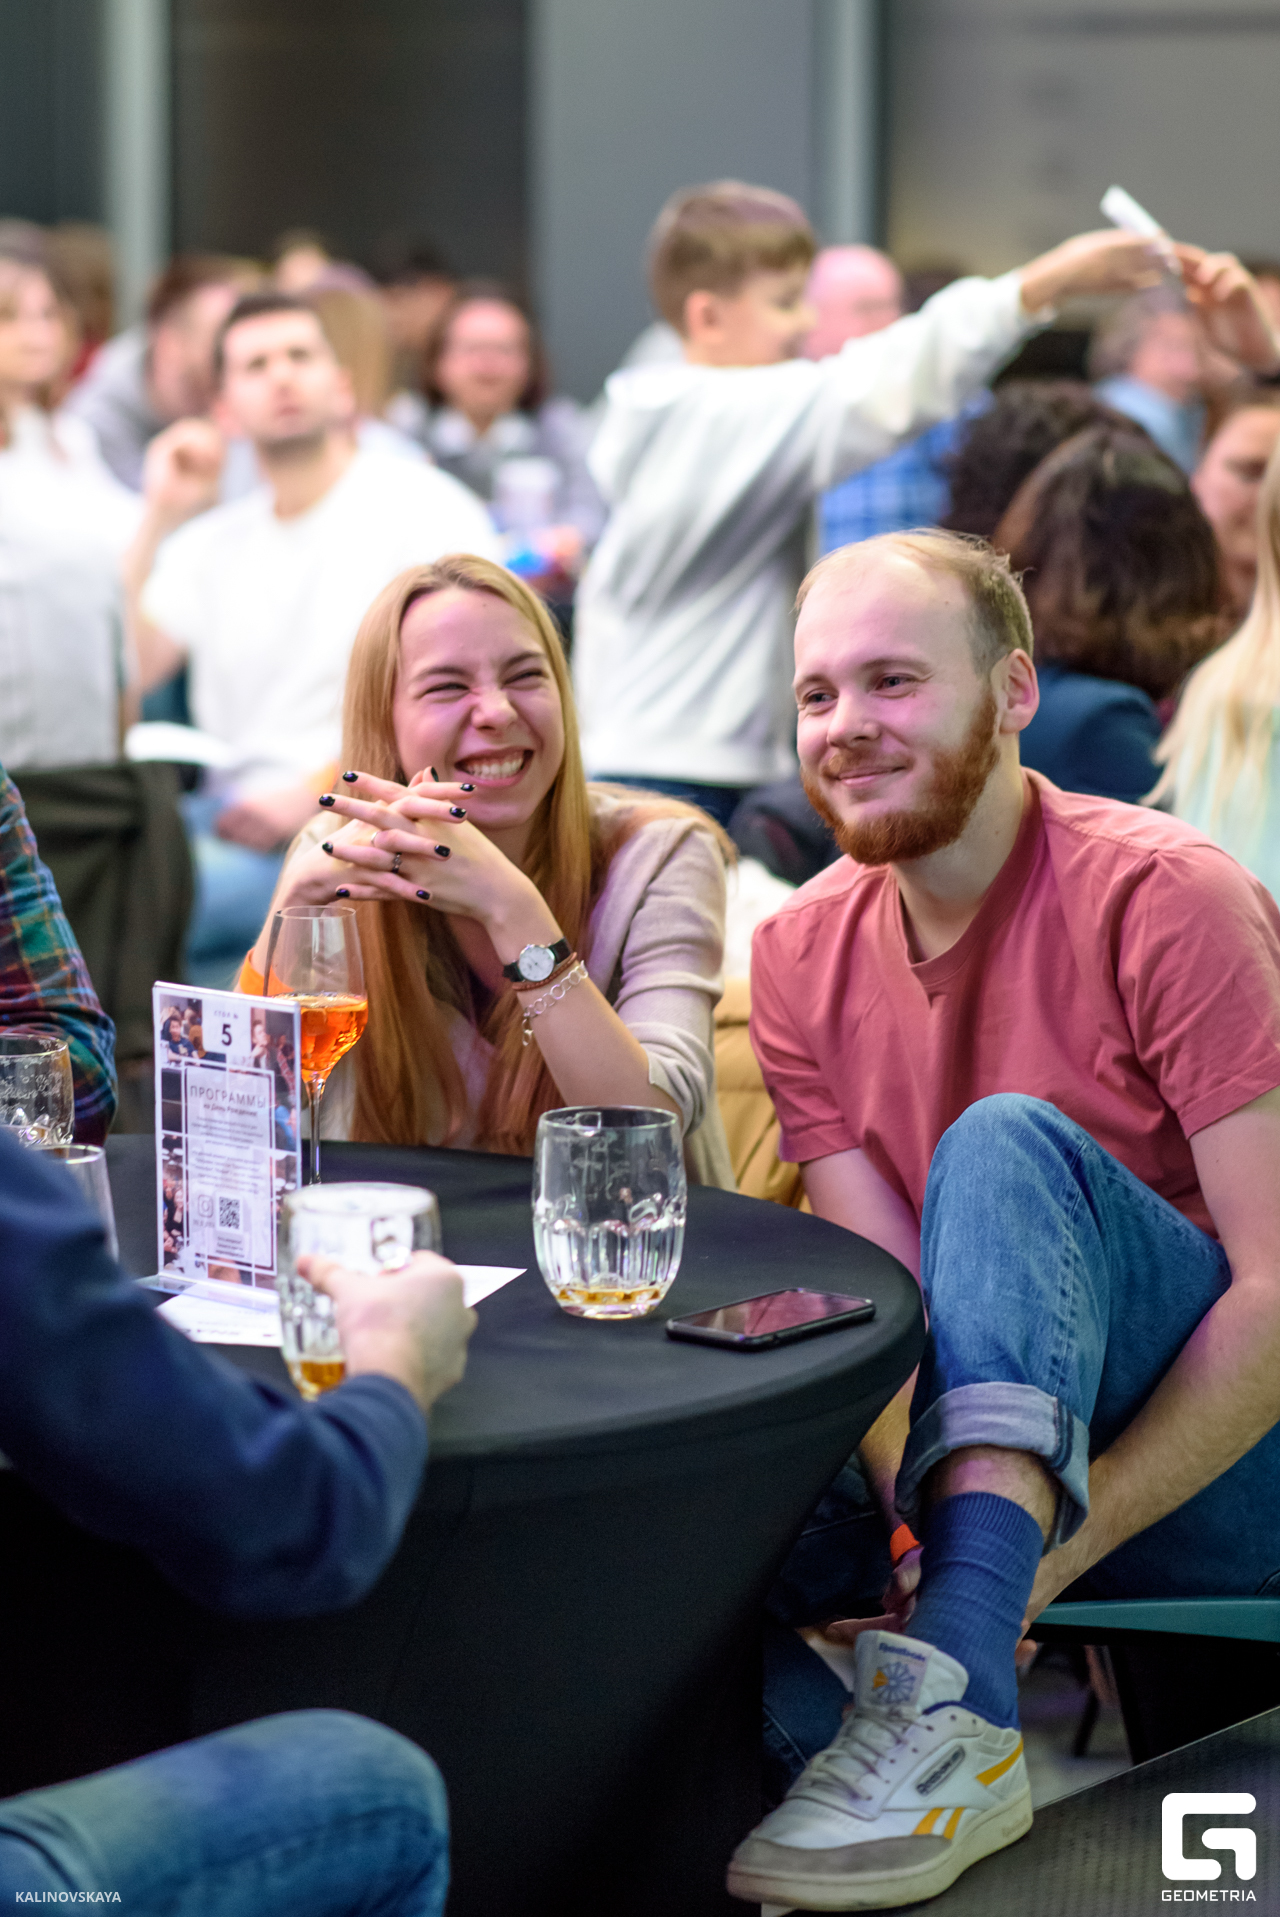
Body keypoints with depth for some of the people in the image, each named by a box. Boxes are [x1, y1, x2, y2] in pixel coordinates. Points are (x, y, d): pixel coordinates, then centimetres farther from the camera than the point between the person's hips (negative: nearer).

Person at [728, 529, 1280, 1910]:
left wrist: (1051, 1545, -25)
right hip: (991, 1454, 4)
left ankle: (957, 1710, -43)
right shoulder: (801, 956, 4)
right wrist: (930, 1532, -23)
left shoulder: (1162, 898, -12)